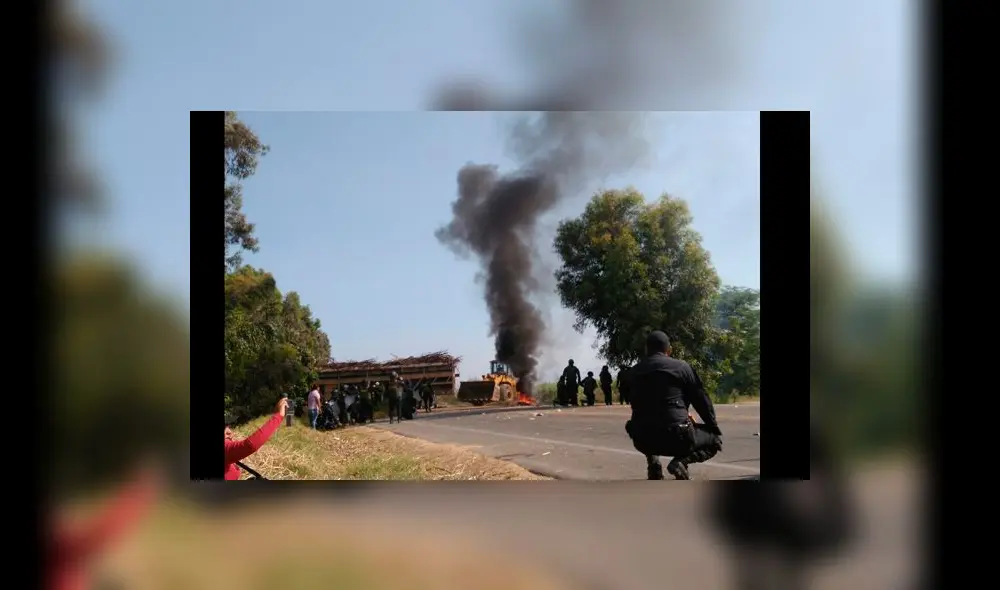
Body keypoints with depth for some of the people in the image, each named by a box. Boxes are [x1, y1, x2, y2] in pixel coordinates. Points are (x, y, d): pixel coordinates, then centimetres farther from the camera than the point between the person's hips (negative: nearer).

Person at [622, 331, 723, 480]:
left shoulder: (632, 372, 11)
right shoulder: (681, 367, 2)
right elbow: (702, 400, 6)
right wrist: (715, 428, 19)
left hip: (643, 440, 5)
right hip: (676, 437, -5)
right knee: (714, 440, 22)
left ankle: (653, 463, 15)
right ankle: (682, 460, -6)